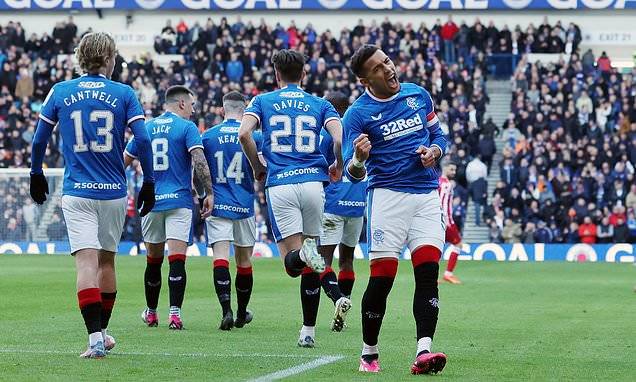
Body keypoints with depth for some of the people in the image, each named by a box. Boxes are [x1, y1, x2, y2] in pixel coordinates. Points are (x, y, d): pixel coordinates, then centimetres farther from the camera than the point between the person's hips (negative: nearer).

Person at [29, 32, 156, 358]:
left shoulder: (60, 92, 3)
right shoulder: (123, 94, 1)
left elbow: (39, 140, 8)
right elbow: (143, 141, -5)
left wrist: (36, 176, 22)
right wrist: (148, 184, 4)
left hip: (77, 193, -1)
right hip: (114, 192, 1)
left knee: (86, 261, -8)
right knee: (106, 260, 15)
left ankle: (95, 338, -21)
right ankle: (102, 332, 25)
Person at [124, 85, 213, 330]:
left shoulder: (146, 128, 11)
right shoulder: (186, 127, -3)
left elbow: (124, 161, 17)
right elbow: (199, 161, -16)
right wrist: (209, 192, -12)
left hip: (151, 201, 4)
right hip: (179, 200, -4)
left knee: (153, 261, 15)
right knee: (177, 260, -8)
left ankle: (151, 313, 24)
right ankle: (175, 313, -18)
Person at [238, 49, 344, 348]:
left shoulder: (262, 101, 11)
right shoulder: (320, 105, 12)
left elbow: (244, 133, -6)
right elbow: (340, 138, -4)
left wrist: (257, 168, 9)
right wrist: (338, 167, 15)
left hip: (279, 185, -1)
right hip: (312, 182, 1)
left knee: (292, 263, -1)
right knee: (308, 266, 11)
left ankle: (303, 253, -37)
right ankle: (308, 330, 9)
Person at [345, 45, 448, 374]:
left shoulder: (419, 95, 10)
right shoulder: (358, 114, -2)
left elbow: (438, 134, 21)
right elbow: (354, 173, -4)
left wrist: (434, 151, -3)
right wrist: (359, 159, -28)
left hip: (427, 195, 4)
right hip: (387, 196, -3)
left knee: (428, 272, -10)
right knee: (382, 277, -8)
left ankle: (423, 352, -17)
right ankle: (369, 353, 8)